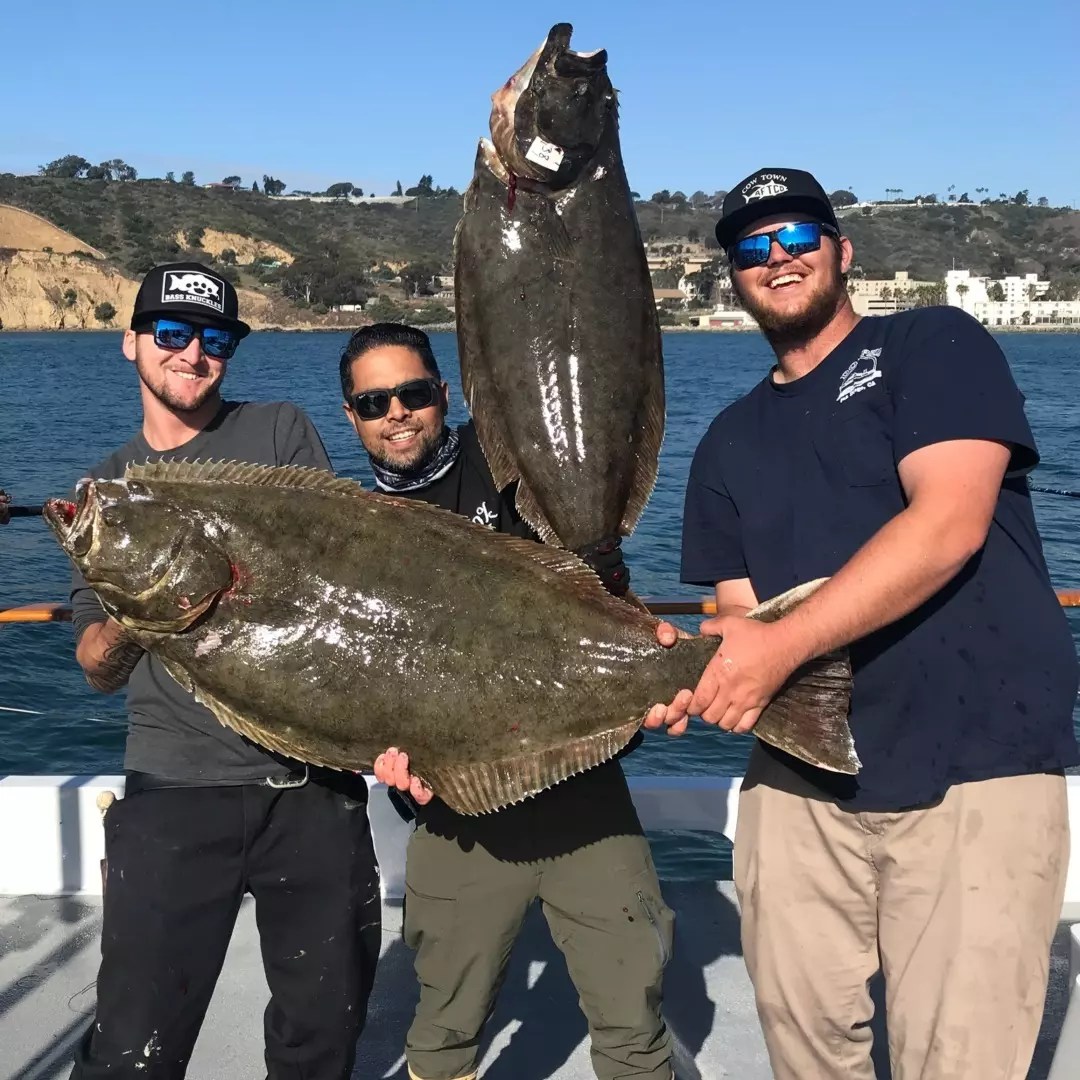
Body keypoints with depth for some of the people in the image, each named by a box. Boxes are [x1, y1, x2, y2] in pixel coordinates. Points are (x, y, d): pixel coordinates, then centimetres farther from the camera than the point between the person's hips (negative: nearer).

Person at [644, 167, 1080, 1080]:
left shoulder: (936, 346, -1)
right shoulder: (731, 442, 15)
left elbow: (950, 525, -16)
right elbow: (744, 610, 12)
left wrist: (784, 642, -23)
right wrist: (701, 669, -11)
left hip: (977, 771, -4)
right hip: (802, 776, 5)